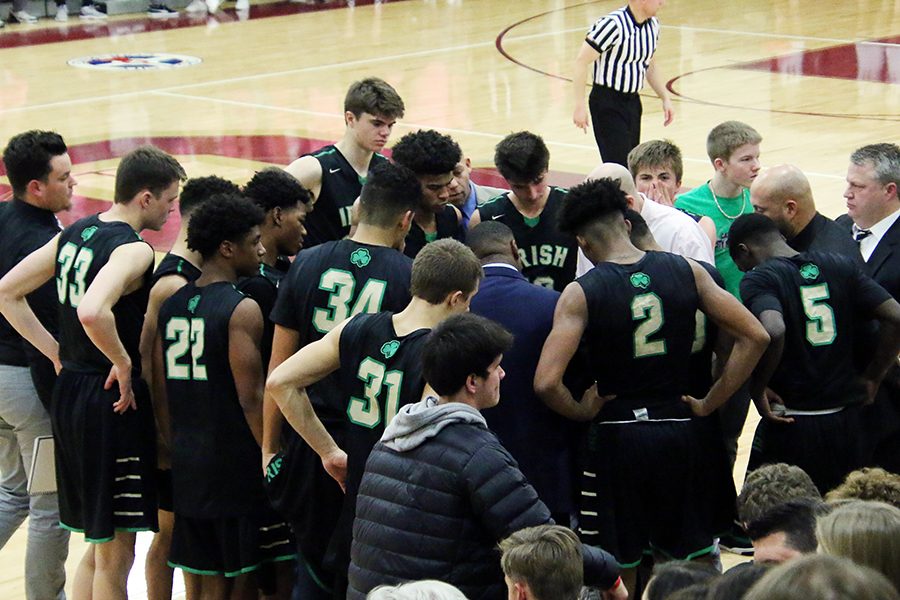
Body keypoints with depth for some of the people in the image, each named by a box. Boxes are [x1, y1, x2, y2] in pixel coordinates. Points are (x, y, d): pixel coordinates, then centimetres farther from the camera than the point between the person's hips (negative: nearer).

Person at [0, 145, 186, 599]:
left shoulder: (74, 234, 9)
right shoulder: (133, 250, -17)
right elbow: (92, 312, -36)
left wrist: (57, 353, 13)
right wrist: (124, 364, -21)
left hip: (70, 392, 9)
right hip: (114, 403, -9)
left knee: (99, 548, 20)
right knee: (115, 556, 0)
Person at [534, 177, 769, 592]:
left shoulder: (581, 293, -11)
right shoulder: (685, 271, -2)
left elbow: (546, 382, -20)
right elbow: (755, 337, -2)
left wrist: (583, 412, -1)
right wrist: (708, 404, 3)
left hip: (615, 437, -3)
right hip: (680, 433, 3)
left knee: (618, 579, 10)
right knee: (694, 563, 16)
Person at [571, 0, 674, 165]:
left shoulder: (653, 25, 5)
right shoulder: (613, 24, -21)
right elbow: (581, 62, -19)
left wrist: (665, 98, 15)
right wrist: (579, 106, -21)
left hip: (633, 102, 8)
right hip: (608, 103, -8)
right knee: (619, 169, -13)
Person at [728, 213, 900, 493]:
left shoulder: (758, 278, -9)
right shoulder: (841, 266, 7)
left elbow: (773, 331, -28)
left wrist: (757, 388, -14)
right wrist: (871, 378, 8)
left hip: (789, 425, -5)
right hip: (846, 424, 5)